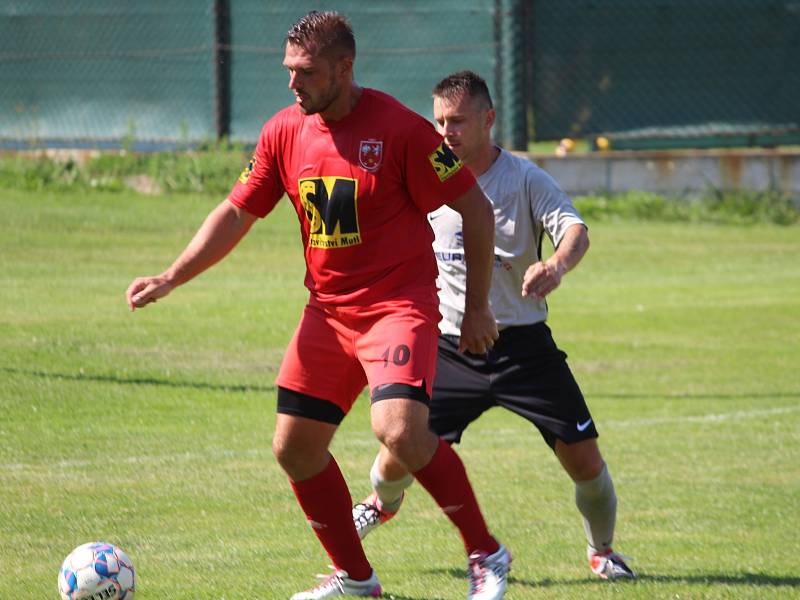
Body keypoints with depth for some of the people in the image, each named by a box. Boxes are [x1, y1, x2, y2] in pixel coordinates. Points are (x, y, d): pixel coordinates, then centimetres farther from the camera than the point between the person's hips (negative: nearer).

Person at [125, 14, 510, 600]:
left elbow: (475, 209, -7)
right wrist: (170, 278, 4)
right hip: (327, 311, 7)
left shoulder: (399, 127, -13)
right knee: (294, 447, 4)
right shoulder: (284, 132, 4)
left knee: (399, 432, -27)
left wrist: (477, 307, -5)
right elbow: (237, 212, 13)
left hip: (399, 306, -7)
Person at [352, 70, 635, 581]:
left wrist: (557, 265, -46)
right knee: (398, 456, -5)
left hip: (524, 346, -2)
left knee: (585, 462, -8)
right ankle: (381, 504, 32)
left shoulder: (525, 179, -8)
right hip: (451, 345, 2)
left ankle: (603, 551, 20)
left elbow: (575, 230, -25)